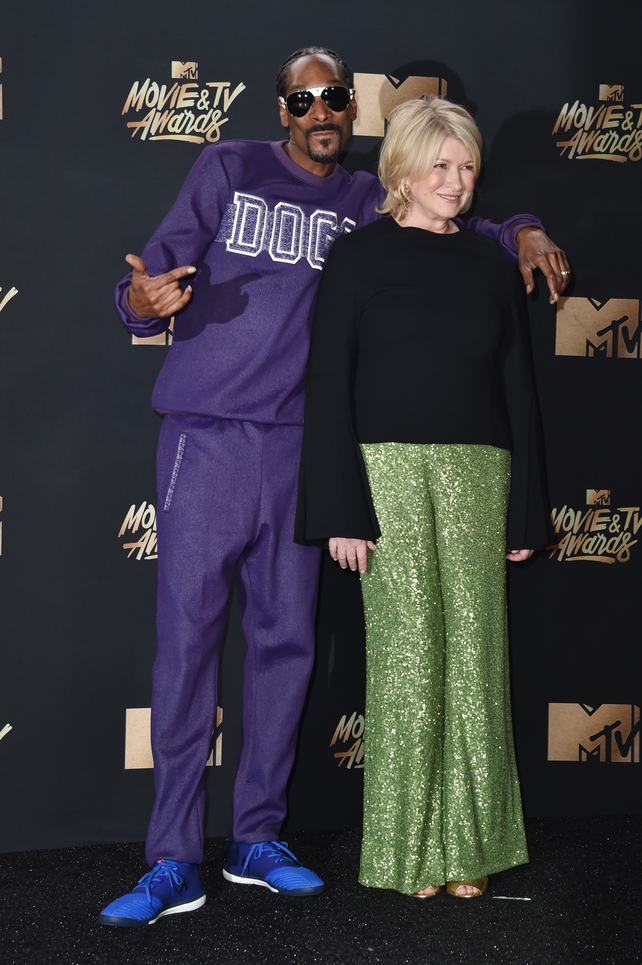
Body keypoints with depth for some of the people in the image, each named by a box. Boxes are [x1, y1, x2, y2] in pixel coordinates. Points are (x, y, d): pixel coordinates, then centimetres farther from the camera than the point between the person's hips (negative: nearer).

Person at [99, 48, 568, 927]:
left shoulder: (369, 204, 13)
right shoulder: (229, 170, 5)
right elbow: (156, 276, 1)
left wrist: (521, 232, 3)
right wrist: (142, 301, -22)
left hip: (298, 444, 4)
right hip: (207, 439, -3)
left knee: (287, 639, 6)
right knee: (188, 636, -6)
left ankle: (257, 839, 19)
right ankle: (174, 862, 1)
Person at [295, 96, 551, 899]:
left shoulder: (491, 267, 12)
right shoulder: (358, 259, 1)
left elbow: (518, 393, 14)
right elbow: (328, 388, -3)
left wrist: (526, 511, 10)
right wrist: (340, 511, -10)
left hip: (477, 477, 4)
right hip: (391, 471, -3)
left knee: (474, 655, 3)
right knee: (409, 655, -4)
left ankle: (469, 842, 13)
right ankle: (409, 850, 8)